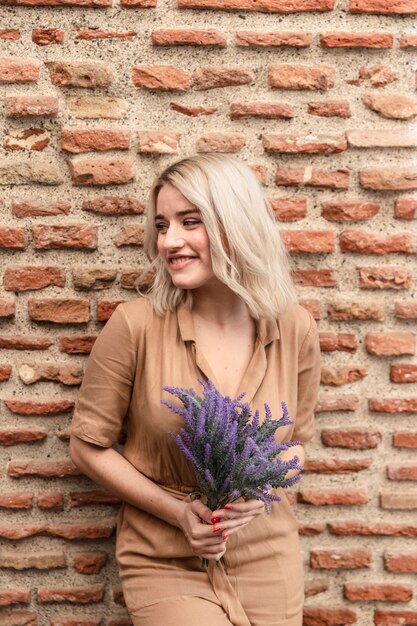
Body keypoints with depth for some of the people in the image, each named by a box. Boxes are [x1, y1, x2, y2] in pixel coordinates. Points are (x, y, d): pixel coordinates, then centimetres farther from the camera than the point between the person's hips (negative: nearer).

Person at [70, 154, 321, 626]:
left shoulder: (295, 329, -8)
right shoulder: (135, 325, -16)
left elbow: (295, 441, 6)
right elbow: (88, 445, -7)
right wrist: (178, 512, -15)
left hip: (267, 559, 3)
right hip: (166, 565, -2)